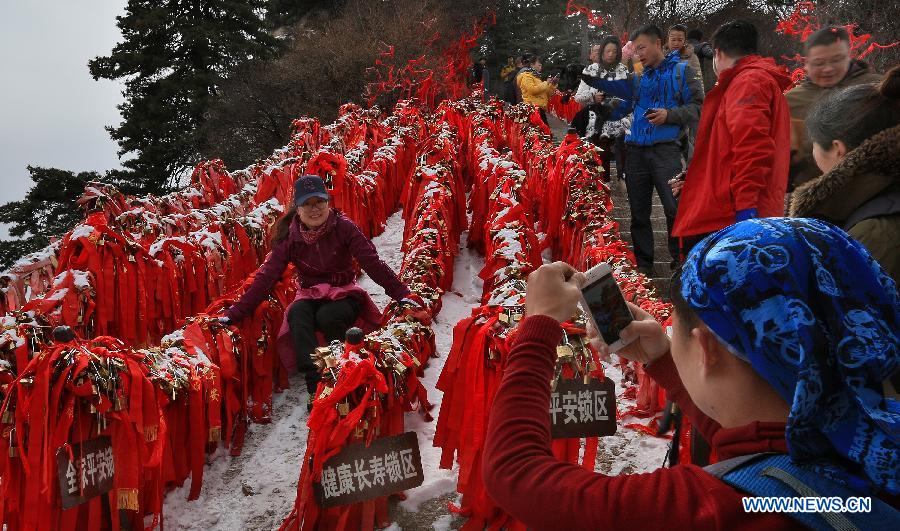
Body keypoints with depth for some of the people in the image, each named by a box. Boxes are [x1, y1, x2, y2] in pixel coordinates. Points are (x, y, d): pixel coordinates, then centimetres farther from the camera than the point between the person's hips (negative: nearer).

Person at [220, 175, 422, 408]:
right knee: (297, 315, -31)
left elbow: (373, 263, -16)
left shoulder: (343, 227, -13)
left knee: (327, 316, -34)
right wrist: (235, 314, -15)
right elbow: (266, 277, -9)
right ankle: (316, 387, -36)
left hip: (343, 294, -2)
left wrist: (402, 294, -25)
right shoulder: (289, 236, -7)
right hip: (310, 297, 2)